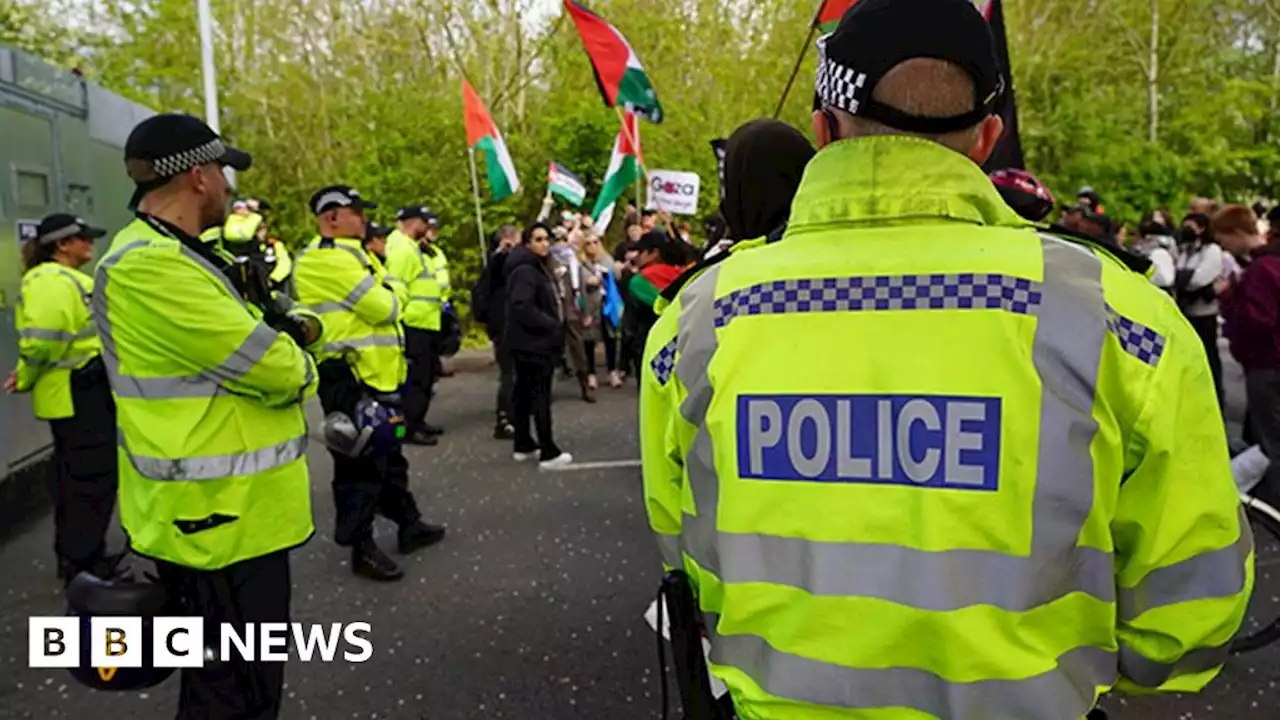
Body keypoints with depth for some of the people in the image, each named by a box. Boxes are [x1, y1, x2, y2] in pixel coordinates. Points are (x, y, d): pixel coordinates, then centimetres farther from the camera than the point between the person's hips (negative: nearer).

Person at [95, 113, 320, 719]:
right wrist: (296, 365, -1)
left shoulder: (178, 255, 14)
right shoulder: (148, 265, -22)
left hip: (233, 507, 11)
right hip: (217, 515, -11)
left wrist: (294, 330, -5)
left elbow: (249, 342, 18)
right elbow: (278, 373, -24)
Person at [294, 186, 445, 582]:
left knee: (389, 455, 20)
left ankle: (408, 523, 33)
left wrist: (388, 291, -3)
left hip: (377, 374, 11)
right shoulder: (328, 260, -16)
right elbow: (385, 307, -18)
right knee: (360, 463, -2)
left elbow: (382, 307, 17)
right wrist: (396, 288, 1)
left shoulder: (352, 254, 18)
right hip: (350, 378, -10)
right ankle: (361, 546, 9)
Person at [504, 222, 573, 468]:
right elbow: (522, 306, -27)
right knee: (540, 395, -9)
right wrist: (551, 326, -20)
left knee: (524, 393, 13)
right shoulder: (524, 270, -16)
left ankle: (523, 445, 22)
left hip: (536, 340, 11)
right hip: (532, 342, -11)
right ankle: (549, 453, -6)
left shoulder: (540, 267, 17)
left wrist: (554, 326, 8)